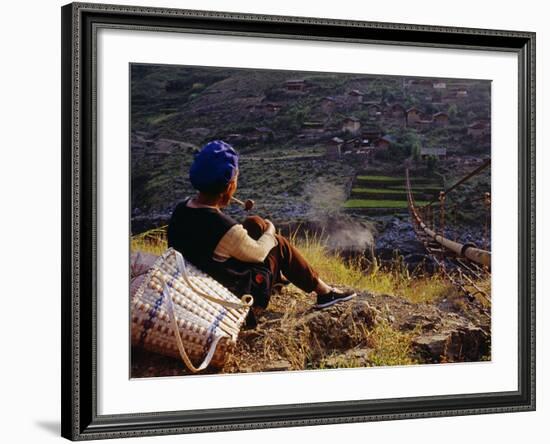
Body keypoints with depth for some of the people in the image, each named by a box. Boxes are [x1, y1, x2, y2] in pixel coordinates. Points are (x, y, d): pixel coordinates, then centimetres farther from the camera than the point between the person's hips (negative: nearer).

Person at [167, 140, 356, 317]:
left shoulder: (181, 209, -14)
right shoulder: (226, 228, -34)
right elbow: (257, 253, -16)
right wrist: (270, 231, 6)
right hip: (236, 293, -7)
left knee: (255, 223, 16)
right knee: (280, 245, 9)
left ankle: (280, 275, 36)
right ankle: (323, 291, 23)